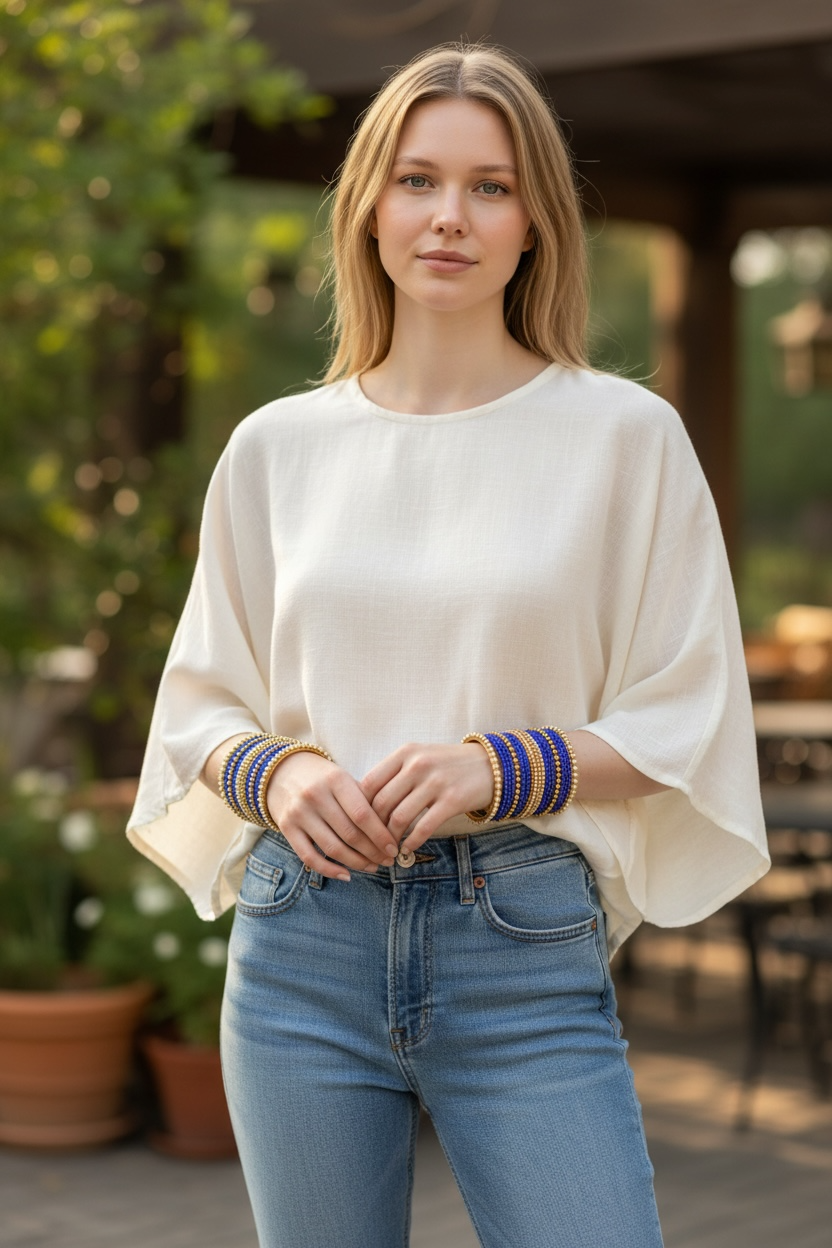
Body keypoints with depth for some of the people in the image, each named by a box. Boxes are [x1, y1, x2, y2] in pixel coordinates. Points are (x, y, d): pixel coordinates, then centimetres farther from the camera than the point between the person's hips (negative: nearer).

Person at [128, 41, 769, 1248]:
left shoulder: (625, 436, 0)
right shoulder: (276, 447, 7)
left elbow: (688, 727, 1)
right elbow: (200, 707, 14)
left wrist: (502, 769, -14)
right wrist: (276, 772, -8)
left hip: (526, 945, -2)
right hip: (304, 941, 2)